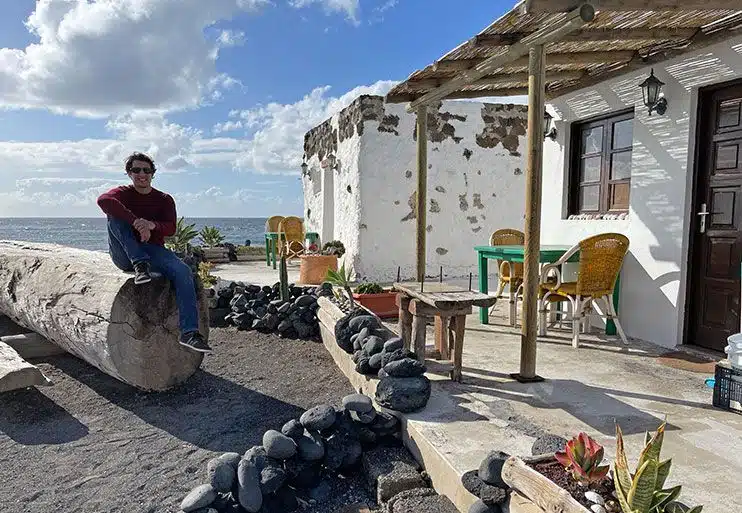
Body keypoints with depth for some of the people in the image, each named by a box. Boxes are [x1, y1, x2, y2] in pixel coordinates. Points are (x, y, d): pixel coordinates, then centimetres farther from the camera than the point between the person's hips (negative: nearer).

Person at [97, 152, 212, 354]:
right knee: (115, 215, -22)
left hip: (153, 251, 1)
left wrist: (152, 225, -28)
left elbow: (171, 228, -6)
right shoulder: (123, 193, 6)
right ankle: (140, 265, -32)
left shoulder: (164, 199, 11)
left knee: (183, 271, -27)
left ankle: (189, 333, -34)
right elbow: (103, 200, -21)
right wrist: (136, 221, -32)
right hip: (124, 255, -1)